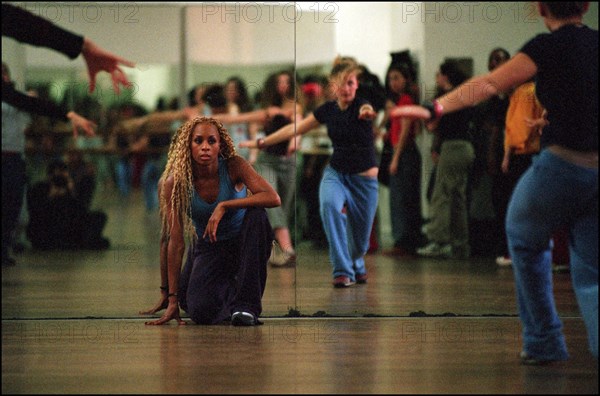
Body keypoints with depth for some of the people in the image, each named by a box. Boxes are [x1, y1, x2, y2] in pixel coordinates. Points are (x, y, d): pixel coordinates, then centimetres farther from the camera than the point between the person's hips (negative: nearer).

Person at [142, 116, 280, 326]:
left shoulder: (233, 166, -19)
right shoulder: (176, 182, -19)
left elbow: (273, 198, -32)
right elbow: (175, 241, -20)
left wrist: (224, 206, -38)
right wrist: (172, 298, -22)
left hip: (244, 243, 0)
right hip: (208, 249, 0)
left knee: (256, 213, -34)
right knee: (202, 312, -24)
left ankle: (246, 302, -25)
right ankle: (228, 290, 15)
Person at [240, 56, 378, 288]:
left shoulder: (361, 106, -16)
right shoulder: (328, 110, -3)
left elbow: (369, 110, -42)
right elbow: (295, 129, 8)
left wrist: (370, 112, -67)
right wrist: (261, 142, 8)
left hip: (365, 180, -2)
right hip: (336, 173, 2)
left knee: (360, 240, 7)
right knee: (329, 204, -33)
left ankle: (357, 266, 46)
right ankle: (342, 272, -30)